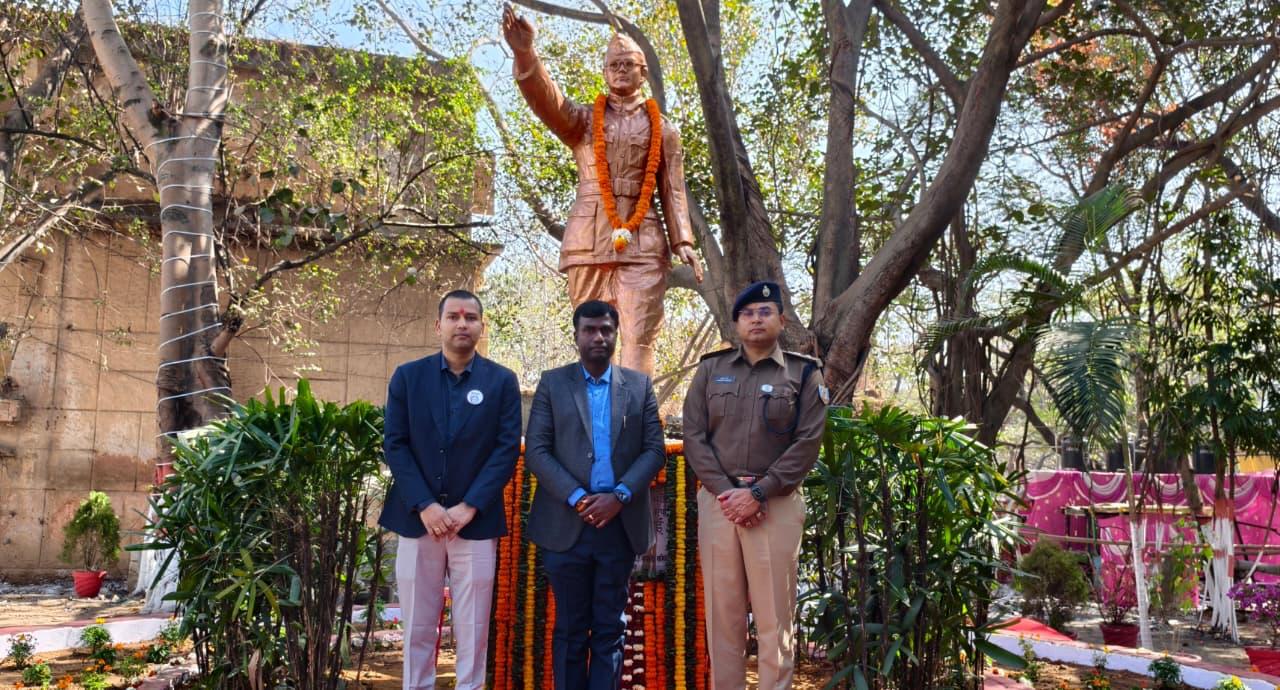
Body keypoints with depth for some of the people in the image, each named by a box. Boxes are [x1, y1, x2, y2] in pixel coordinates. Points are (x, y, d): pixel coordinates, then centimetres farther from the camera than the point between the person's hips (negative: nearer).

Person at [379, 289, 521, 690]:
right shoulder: (407, 376, 5)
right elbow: (395, 445, 0)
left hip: (476, 521, -1)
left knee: (473, 629, 4)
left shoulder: (501, 381, 3)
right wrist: (425, 506, -11)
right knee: (417, 627, 8)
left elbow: (508, 448, -3)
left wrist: (468, 507, -12)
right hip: (418, 518, 1)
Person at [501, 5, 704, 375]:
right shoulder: (583, 119, 12)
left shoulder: (663, 128, 15)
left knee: (639, 339, -8)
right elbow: (546, 99, -7)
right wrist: (525, 53, -26)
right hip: (589, 240, 0)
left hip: (644, 243, 0)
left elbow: (673, 191, 10)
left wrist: (683, 241, -4)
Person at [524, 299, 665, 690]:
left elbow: (655, 450, 3)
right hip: (566, 523, -1)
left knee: (610, 628, 8)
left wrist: (619, 496, -12)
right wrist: (576, 497, -14)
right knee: (570, 628, 8)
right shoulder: (552, 383, 5)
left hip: (621, 524, 1)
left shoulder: (639, 386, 8)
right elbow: (535, 451, -2)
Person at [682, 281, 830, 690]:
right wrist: (726, 491, -9)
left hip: (777, 504, -2)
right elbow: (694, 436, 4)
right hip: (717, 500, 2)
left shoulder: (804, 373, 4)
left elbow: (807, 444, -4)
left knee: (774, 616, 2)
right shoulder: (711, 369, 10)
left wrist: (757, 494, -12)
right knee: (722, 612, 8)